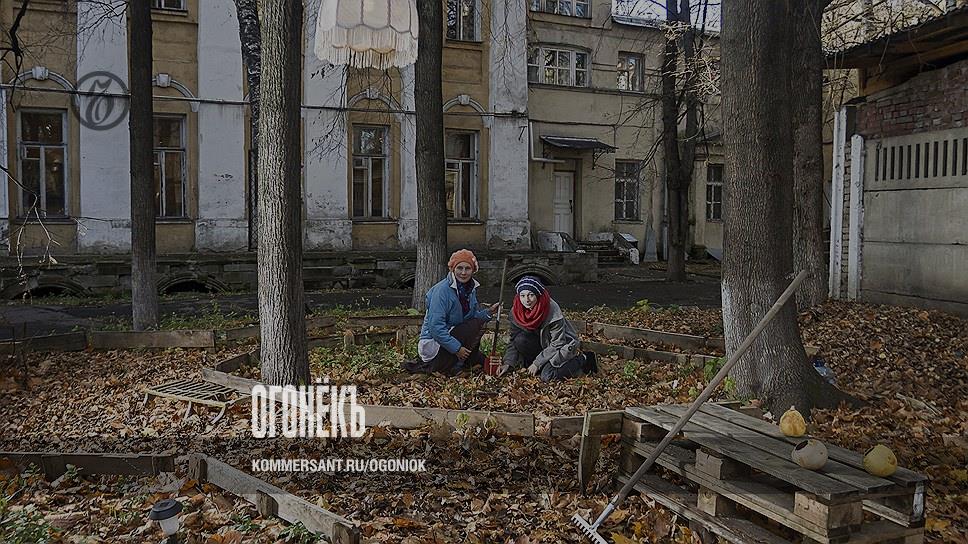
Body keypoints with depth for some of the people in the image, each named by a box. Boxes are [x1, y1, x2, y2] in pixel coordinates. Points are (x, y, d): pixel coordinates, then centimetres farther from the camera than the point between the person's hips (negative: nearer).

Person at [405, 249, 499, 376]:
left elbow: (473, 316, 11)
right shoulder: (442, 290, -21)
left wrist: (488, 312, -7)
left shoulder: (471, 289, 5)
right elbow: (436, 326, -27)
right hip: (433, 341, -9)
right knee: (476, 325, -19)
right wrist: (456, 348, -27)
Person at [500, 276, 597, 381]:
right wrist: (508, 363, -17)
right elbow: (514, 340, -5)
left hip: (564, 345, -5)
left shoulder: (553, 310, -30)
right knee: (520, 340, -24)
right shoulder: (516, 311, -14)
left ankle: (583, 360, -3)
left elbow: (557, 344, -24)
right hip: (542, 343, 5)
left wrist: (537, 363, -23)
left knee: (547, 376, -26)